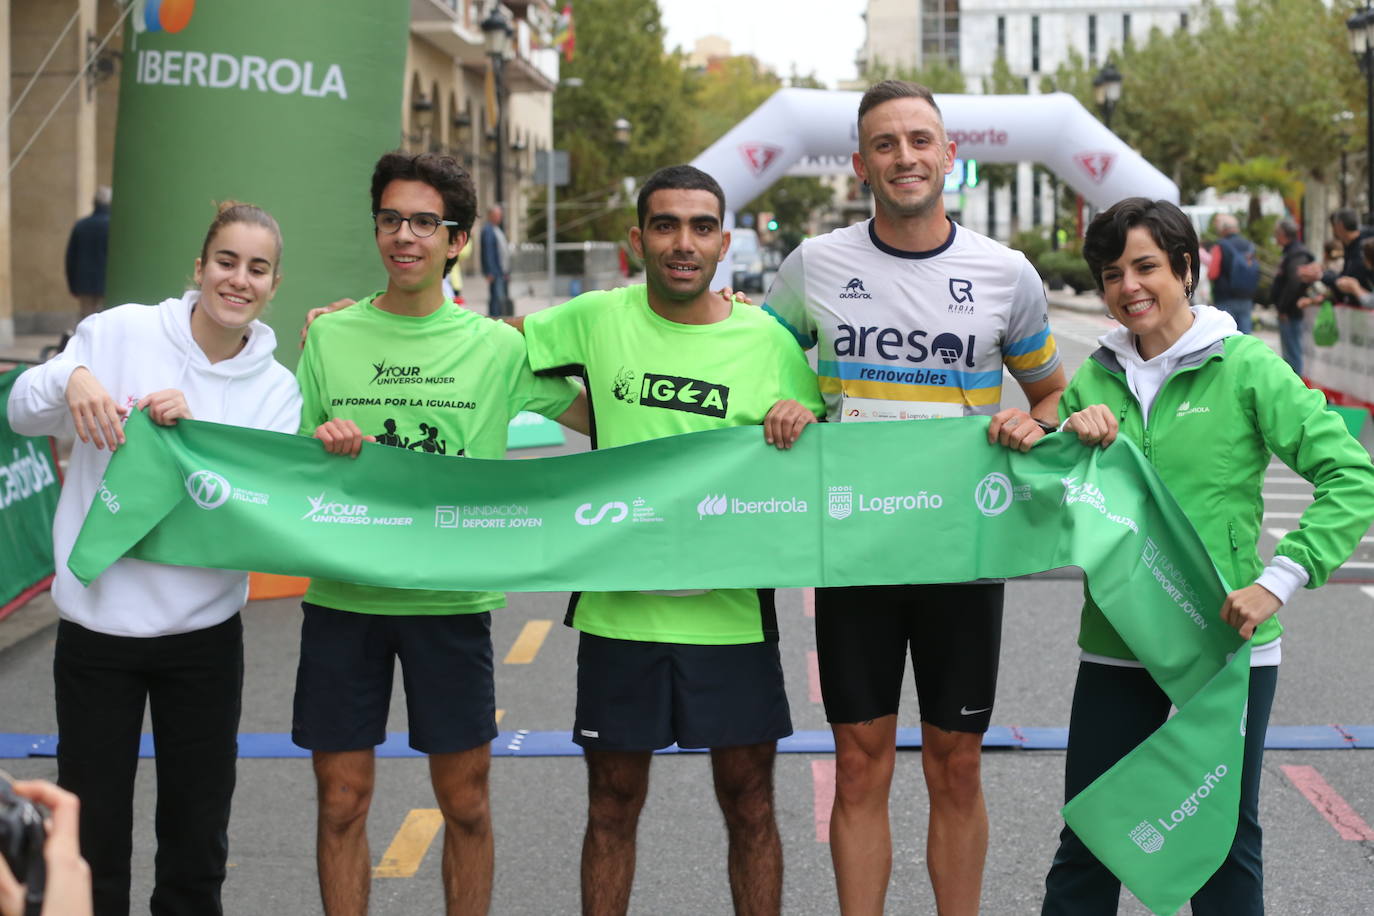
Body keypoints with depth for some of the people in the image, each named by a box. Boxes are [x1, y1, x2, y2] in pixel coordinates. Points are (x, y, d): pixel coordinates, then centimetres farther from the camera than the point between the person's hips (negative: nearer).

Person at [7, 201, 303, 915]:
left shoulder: (276, 391, 3)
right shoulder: (122, 331, -3)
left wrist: (191, 432, -20)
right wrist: (72, 379, -22)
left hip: (203, 634, 2)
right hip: (97, 624, -2)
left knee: (197, 853, 10)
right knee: (93, 841, 5)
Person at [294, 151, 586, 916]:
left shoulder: (499, 347, 2)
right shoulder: (329, 337, 5)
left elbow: (601, 418, 9)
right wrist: (321, 449, -13)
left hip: (452, 597, -1)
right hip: (343, 594, 1)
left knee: (465, 802, 6)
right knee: (342, 802, 5)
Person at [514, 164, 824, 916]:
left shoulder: (769, 343, -1)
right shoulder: (598, 319, 0)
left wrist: (802, 427, -16)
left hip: (730, 608, 0)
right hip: (618, 606, 1)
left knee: (749, 807, 8)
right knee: (611, 810, 12)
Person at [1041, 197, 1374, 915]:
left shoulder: (1244, 367, -6)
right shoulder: (1095, 379, 6)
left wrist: (1279, 580, -21)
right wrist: (1069, 436, -11)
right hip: (1115, 643, 3)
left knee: (1226, 840, 9)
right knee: (1088, 842, 8)